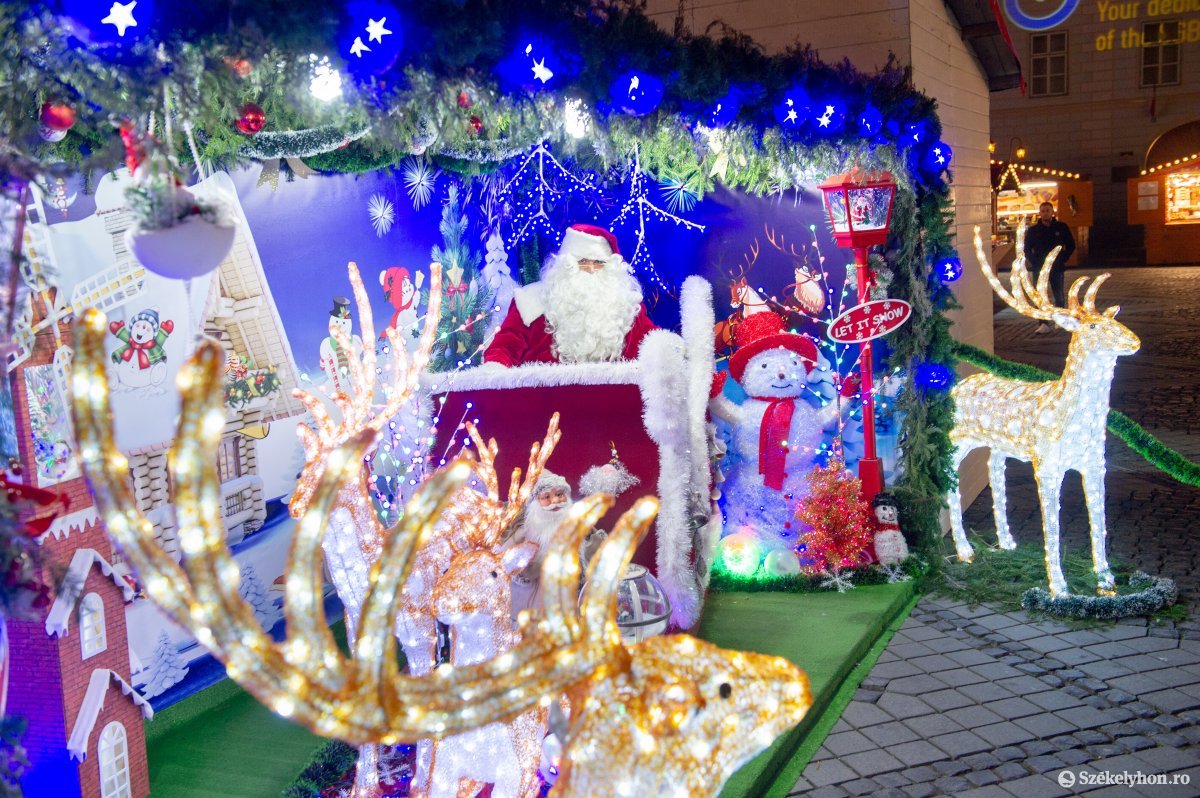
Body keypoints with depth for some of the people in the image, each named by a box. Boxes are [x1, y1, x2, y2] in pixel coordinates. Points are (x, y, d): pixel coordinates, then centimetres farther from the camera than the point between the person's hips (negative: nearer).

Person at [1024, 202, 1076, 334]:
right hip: (1039, 269, 0)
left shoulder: (1061, 228, 4)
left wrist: (1062, 260, -1)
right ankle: (1043, 324, -5)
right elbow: (1027, 249, 9)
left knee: (1059, 296, 4)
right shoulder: (1033, 230, 5)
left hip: (1057, 268, 0)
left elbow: (1071, 245, 11)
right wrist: (1035, 262, -4)